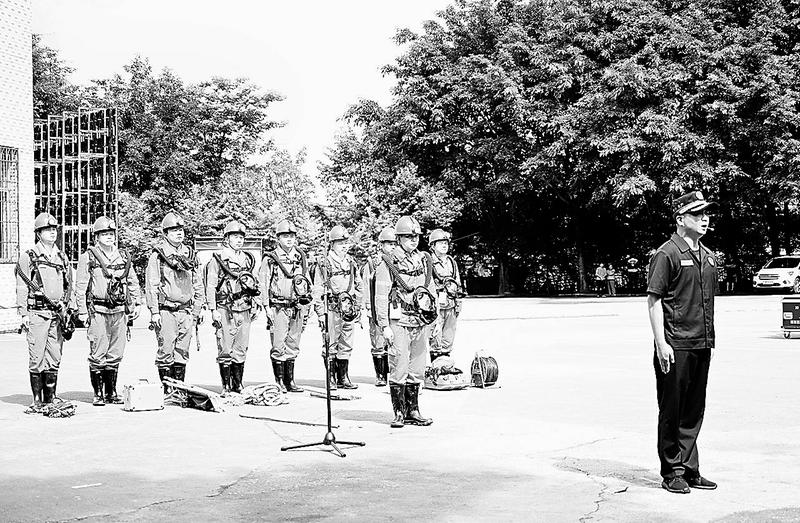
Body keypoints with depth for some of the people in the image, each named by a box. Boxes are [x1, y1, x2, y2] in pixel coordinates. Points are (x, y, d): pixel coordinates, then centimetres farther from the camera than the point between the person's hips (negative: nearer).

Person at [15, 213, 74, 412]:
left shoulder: (62, 257, 14)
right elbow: (22, 287, -2)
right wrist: (23, 314, -8)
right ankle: (37, 401, 4)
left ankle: (51, 399, 13)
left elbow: (69, 286, 18)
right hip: (37, 314, -4)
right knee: (37, 358, -3)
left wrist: (69, 310, 9)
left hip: (58, 314, 4)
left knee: (55, 359, 5)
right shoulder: (28, 257, 1)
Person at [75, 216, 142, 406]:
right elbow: (80, 287, -2)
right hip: (98, 312, -4)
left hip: (120, 312, 4)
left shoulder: (124, 257, 13)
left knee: (115, 355, 8)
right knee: (98, 355, -3)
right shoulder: (88, 257, 0)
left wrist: (135, 305, 12)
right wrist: (82, 312, -6)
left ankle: (111, 392, 16)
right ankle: (98, 394, 5)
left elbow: (133, 283, 19)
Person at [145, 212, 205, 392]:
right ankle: (167, 390, 2)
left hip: (186, 311, 5)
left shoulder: (189, 254, 15)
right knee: (166, 352, -4)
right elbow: (151, 285, -6)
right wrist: (154, 312, -11)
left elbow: (197, 284, 19)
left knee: (182, 352, 7)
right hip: (166, 311, -5)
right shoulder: (158, 254, -2)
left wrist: (198, 309, 15)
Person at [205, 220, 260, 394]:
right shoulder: (217, 259, -1)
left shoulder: (247, 259, 15)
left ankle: (238, 385, 15)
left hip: (245, 311, 5)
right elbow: (210, 287, -4)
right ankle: (226, 386, 4)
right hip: (225, 310, -5)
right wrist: (213, 310, -9)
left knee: (241, 350, 7)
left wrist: (255, 305, 15)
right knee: (225, 350, -3)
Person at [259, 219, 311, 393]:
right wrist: (267, 307, -10)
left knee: (293, 347, 9)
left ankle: (290, 381, 16)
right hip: (278, 307, -4)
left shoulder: (301, 258, 12)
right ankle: (279, 382, 3)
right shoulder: (270, 259, -2)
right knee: (279, 347, -4)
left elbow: (308, 283, 18)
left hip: (297, 307, 4)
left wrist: (307, 307, 14)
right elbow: (263, 284, -3)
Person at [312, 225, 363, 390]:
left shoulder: (351, 263, 13)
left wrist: (358, 308, 16)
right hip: (332, 309, -5)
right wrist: (320, 313, -9)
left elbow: (357, 287, 20)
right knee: (331, 346, -2)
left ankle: (343, 378, 16)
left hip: (349, 310, 5)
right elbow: (318, 291, -4)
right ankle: (331, 379, 6)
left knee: (346, 346, 8)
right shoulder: (324, 264, -3)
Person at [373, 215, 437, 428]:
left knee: (417, 370, 9)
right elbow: (381, 297, -6)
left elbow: (431, 289, 21)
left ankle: (413, 411, 18)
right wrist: (385, 326, -11)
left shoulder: (424, 261, 13)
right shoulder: (388, 264, -4)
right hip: (399, 323, -5)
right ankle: (399, 413, 3)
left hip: (420, 323, 5)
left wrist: (433, 314, 13)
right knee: (399, 368, -5)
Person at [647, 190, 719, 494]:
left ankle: (689, 469, 22)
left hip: (702, 345, 7)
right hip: (675, 346, -7)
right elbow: (654, 300, -11)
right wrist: (661, 343, -16)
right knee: (672, 411, 1)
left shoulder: (708, 256, 14)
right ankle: (672, 472, 11)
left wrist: (709, 339, 17)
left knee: (694, 411, 13)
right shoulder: (667, 254, -8)